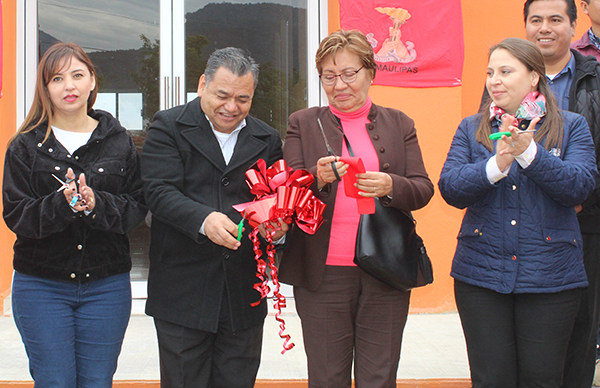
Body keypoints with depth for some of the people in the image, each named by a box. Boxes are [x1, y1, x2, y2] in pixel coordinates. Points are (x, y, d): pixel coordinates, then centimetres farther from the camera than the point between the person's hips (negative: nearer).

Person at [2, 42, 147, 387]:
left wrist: (98, 205, -19)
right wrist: (61, 204, -22)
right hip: (41, 286, -1)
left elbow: (138, 207, 0)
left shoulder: (118, 141, 5)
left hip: (106, 285, 1)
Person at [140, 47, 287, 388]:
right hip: (183, 292, -3)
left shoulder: (267, 139, 11)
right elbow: (160, 191, -12)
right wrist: (204, 219, -29)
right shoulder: (168, 127, 0)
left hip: (244, 293, 3)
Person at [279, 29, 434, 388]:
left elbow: (423, 190, 5)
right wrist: (318, 178, -19)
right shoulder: (303, 124, 9)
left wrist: (390, 186, -16)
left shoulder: (399, 124, 11)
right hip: (323, 273, 0)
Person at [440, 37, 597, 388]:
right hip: (481, 274, 1)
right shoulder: (471, 129, 10)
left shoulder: (572, 127, 5)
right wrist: (495, 165, -20)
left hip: (550, 277, -1)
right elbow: (450, 188, -4)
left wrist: (529, 152, -22)